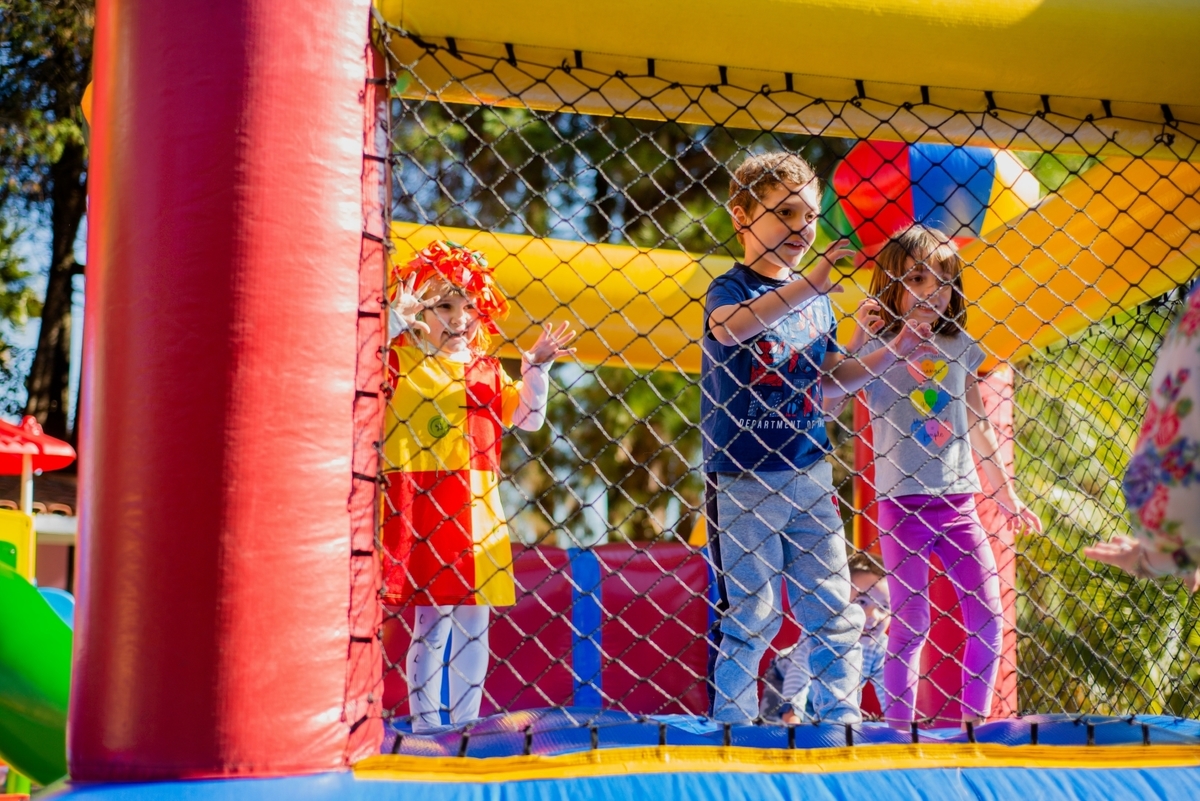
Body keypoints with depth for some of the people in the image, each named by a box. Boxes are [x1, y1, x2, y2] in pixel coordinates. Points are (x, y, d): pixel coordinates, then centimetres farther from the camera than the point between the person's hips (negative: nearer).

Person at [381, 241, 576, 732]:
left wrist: (537, 366, 1)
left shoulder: (486, 370, 12)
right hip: (420, 507, -5)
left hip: (476, 511, 5)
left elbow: (528, 418, 13)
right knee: (433, 621, -3)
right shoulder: (399, 359, -1)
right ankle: (426, 726, 7)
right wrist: (395, 316, -20)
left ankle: (465, 725, 17)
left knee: (474, 621, 7)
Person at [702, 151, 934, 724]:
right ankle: (730, 732, 13)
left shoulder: (816, 299, 11)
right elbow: (729, 328, -34)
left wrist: (891, 353, 4)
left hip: (809, 474, 6)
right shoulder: (731, 288, -8)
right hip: (744, 479, -6)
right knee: (751, 617, 0)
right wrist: (808, 285, -45)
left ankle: (842, 721, 17)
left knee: (834, 612, 6)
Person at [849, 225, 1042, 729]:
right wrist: (858, 338, -23)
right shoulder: (876, 347, -3)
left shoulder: (960, 348, 9)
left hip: (958, 502, 4)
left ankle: (975, 721, 18)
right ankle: (898, 728, 9)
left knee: (987, 618, 3)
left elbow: (980, 430, 18)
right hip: (903, 501, -4)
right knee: (910, 623, -1)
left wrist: (1008, 497, 21)